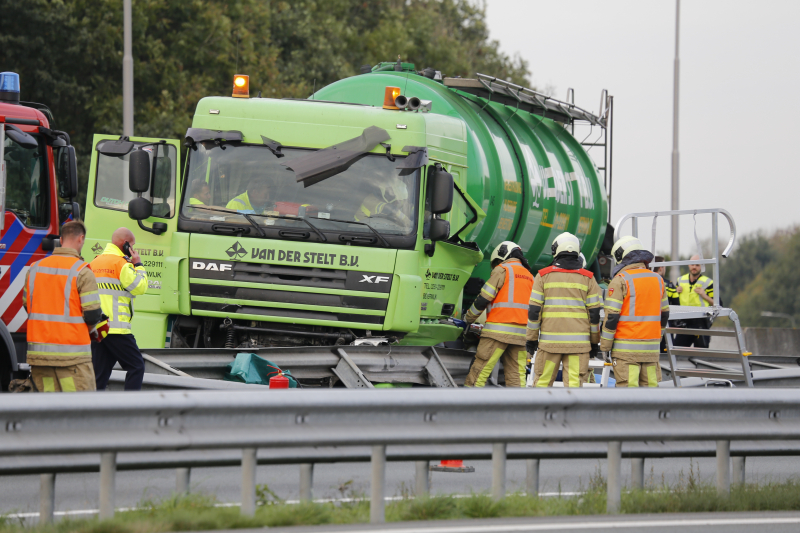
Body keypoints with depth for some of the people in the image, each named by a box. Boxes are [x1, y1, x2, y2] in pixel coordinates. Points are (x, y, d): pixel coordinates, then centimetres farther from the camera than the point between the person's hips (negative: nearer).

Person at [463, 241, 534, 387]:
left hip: (499, 330, -6)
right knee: (516, 376, 4)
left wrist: (468, 319, 10)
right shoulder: (529, 277, 20)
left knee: (479, 370, -6)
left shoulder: (502, 270, 1)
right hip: (521, 334, 6)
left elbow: (483, 299, -4)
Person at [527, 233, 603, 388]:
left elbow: (534, 310, 2)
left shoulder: (544, 276, 3)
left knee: (542, 381, 7)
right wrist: (594, 341, 13)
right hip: (578, 342, 0)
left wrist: (531, 338, 9)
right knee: (574, 384, -2)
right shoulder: (587, 278, 4)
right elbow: (595, 313, 4)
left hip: (549, 340, 0)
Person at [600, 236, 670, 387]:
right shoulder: (657, 280, 11)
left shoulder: (620, 280, -8)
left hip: (626, 346, -6)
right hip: (651, 347, 6)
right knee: (650, 385, 8)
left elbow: (612, 316, -11)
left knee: (627, 387, -5)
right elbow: (664, 314, 19)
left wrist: (605, 345, -3)